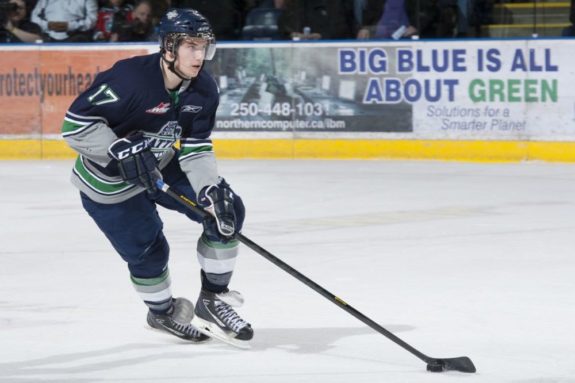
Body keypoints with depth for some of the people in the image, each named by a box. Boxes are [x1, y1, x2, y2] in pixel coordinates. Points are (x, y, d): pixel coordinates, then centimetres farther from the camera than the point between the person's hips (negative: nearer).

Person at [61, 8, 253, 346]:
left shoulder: (204, 90, -12)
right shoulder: (130, 78, -33)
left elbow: (196, 150, -9)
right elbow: (76, 123, -30)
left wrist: (212, 189, -25)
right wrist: (122, 151, -38)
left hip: (161, 167, 7)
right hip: (109, 182, -6)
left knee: (227, 211, -4)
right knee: (148, 249, -3)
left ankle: (213, 298, 12)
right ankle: (163, 312, 29)